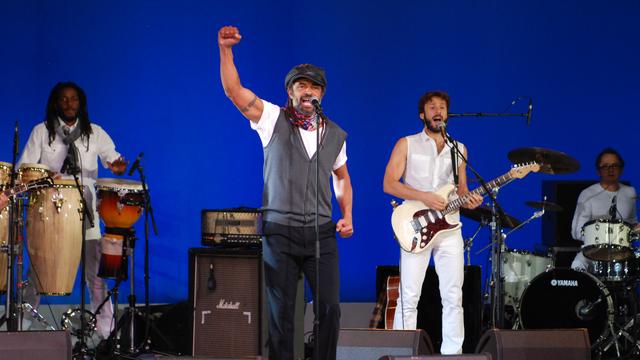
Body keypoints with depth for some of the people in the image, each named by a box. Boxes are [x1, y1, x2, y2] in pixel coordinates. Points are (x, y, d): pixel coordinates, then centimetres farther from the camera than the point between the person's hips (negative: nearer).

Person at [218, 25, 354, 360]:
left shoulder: (335, 134, 11)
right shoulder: (273, 120, 0)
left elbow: (342, 178, 24)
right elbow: (234, 90, -13)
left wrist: (347, 215, 9)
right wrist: (225, 49, -25)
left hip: (322, 233, 3)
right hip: (280, 231, -3)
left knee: (329, 308, -2)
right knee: (281, 311, 1)